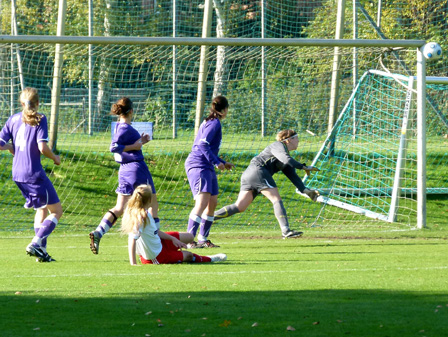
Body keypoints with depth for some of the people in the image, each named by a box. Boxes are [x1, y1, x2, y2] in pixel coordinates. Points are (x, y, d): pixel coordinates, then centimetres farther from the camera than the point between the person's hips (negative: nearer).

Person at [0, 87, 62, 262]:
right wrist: (55, 157, 1)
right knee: (56, 211, 3)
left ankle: (42, 251, 17)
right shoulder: (39, 119, -9)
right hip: (34, 173, -7)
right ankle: (35, 244, -15)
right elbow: (42, 147, -18)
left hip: (17, 174, 7)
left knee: (42, 209, 22)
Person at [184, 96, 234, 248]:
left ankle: (203, 238, 18)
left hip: (207, 167, 11)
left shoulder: (211, 122, 20)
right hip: (198, 166, -11)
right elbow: (203, 144, -21)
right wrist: (216, 162, -21)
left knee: (213, 203, 12)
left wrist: (223, 163, 31)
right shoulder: (214, 123, -10)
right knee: (202, 202, -19)